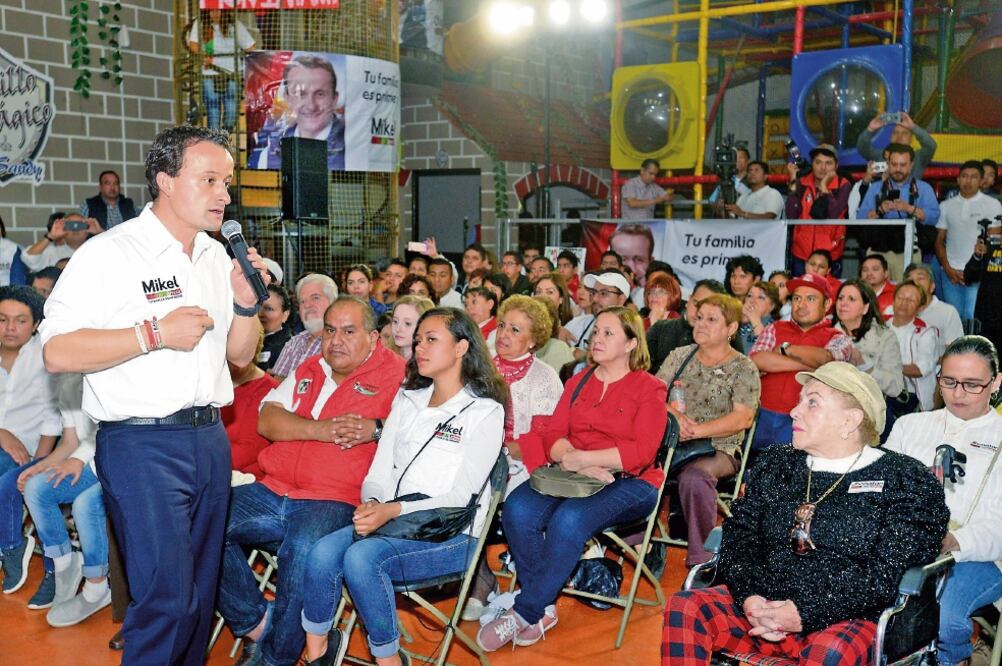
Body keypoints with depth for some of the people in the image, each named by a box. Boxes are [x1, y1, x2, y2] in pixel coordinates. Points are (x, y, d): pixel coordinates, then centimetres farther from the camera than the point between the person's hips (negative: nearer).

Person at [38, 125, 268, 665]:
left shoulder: (217, 258, 12)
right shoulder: (111, 254, -9)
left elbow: (240, 356, 16)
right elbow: (57, 352, -17)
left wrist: (246, 302, -2)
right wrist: (155, 332, -20)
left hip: (210, 439, 7)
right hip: (143, 444, -7)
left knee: (201, 587, 15)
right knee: (168, 595, -7)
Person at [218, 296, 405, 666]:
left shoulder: (395, 373, 3)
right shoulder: (309, 370, 21)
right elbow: (267, 420, 8)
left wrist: (375, 429, -22)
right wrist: (321, 430, -8)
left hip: (334, 501, -6)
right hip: (273, 492, 7)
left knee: (303, 549, -35)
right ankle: (257, 623, 0)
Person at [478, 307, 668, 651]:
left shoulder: (650, 388, 2)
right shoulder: (578, 381, 18)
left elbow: (642, 451, -11)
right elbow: (552, 433, 7)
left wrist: (582, 458, -18)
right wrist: (573, 461, -14)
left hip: (630, 484, -4)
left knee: (569, 519, -34)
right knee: (517, 509, -25)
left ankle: (524, 613, -21)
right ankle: (544, 608, -13)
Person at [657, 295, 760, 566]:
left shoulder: (743, 368, 2)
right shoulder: (680, 355, 16)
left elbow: (743, 418, -10)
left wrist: (698, 430, -20)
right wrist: (674, 415, -14)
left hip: (718, 450, -4)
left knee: (694, 476, -37)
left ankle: (700, 560, -25)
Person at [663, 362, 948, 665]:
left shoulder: (901, 481, 2)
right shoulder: (775, 466, 17)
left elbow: (888, 573, -9)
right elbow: (737, 540, 9)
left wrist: (806, 613, -17)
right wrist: (750, 598, -11)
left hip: (846, 620, -4)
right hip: (762, 605, 4)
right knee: (683, 606, -22)